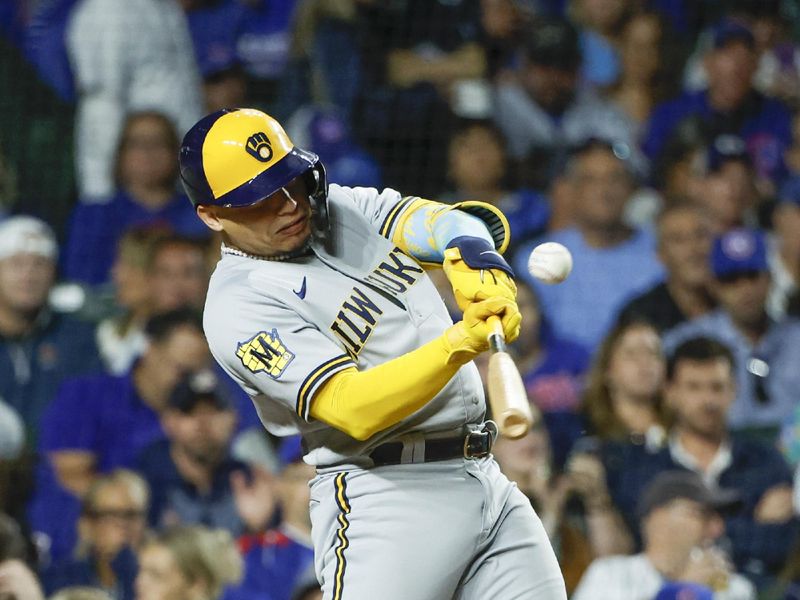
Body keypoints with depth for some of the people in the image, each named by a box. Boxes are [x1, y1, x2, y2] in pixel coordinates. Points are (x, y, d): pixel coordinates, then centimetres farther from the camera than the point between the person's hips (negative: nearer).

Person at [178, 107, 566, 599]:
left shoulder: (345, 207, 12)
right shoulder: (240, 306, -11)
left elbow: (447, 221, -3)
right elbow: (350, 409, -23)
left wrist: (475, 257, -27)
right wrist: (460, 342, -36)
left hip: (487, 480, 7)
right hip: (385, 498, -7)